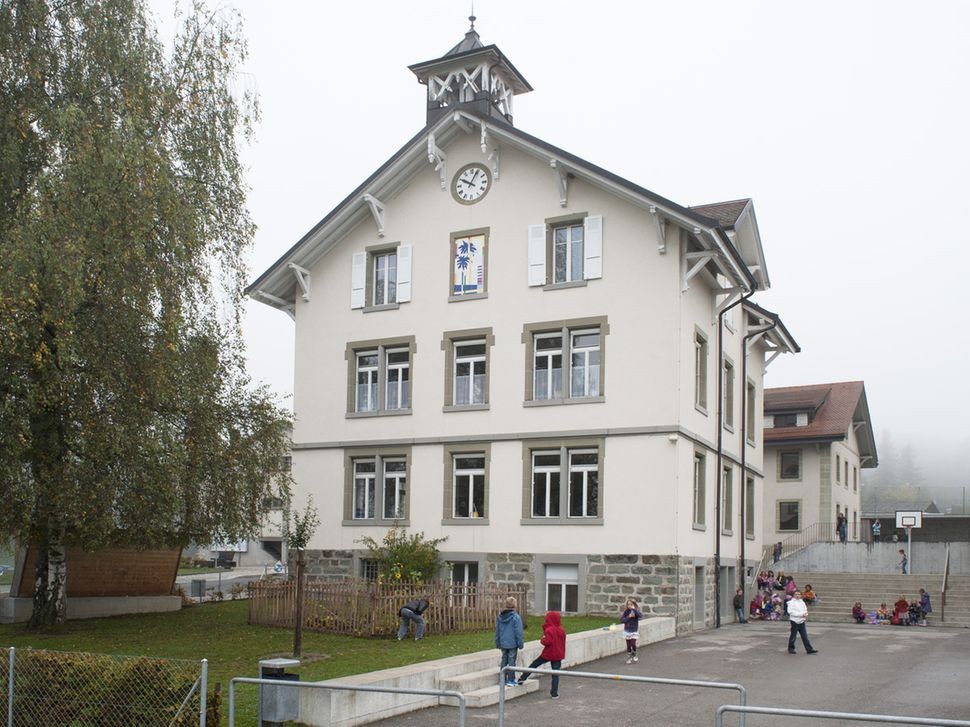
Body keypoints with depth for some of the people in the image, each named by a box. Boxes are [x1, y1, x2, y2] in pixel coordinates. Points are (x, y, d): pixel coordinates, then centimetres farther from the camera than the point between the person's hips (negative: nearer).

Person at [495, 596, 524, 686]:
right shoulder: (516, 617, -14)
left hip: (503, 644, 5)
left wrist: (497, 643, 19)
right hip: (512, 644, -5)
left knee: (504, 661, 14)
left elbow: (497, 631, 11)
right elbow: (518, 632, -12)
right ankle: (510, 680, 4)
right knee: (512, 661, 2)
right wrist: (520, 644, -3)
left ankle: (503, 679, 19)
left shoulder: (499, 617, 4)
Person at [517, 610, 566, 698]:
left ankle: (522, 678, 22)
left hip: (548, 654, -5)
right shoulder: (561, 630, 5)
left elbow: (547, 642, -24)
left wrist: (542, 640, -7)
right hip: (558, 655, 5)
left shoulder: (549, 630, -16)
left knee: (534, 664, 14)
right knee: (555, 674, 6)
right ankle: (554, 693, 7)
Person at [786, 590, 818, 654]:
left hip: (802, 621, 5)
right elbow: (791, 612, -16)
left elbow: (805, 610, 19)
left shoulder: (802, 602, 14)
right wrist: (801, 614, -18)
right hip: (794, 621, -5)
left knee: (805, 636, 3)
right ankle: (791, 649, 15)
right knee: (793, 636, 3)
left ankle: (809, 649, 3)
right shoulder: (791, 602, -6)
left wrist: (805, 614, -6)